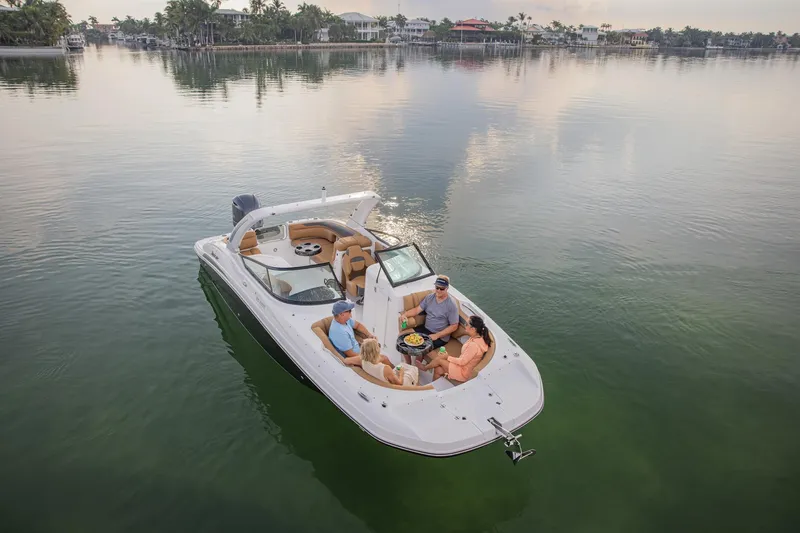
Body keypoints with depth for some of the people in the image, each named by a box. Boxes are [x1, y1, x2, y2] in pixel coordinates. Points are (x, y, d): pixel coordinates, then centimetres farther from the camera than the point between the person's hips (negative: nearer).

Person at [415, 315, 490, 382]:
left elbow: (462, 362, -24)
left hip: (463, 373, -8)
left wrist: (447, 357, -9)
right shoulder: (477, 338, -3)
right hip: (463, 366, 8)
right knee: (438, 370, 3)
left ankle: (425, 367, 27)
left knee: (438, 359, -1)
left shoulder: (474, 345, -32)